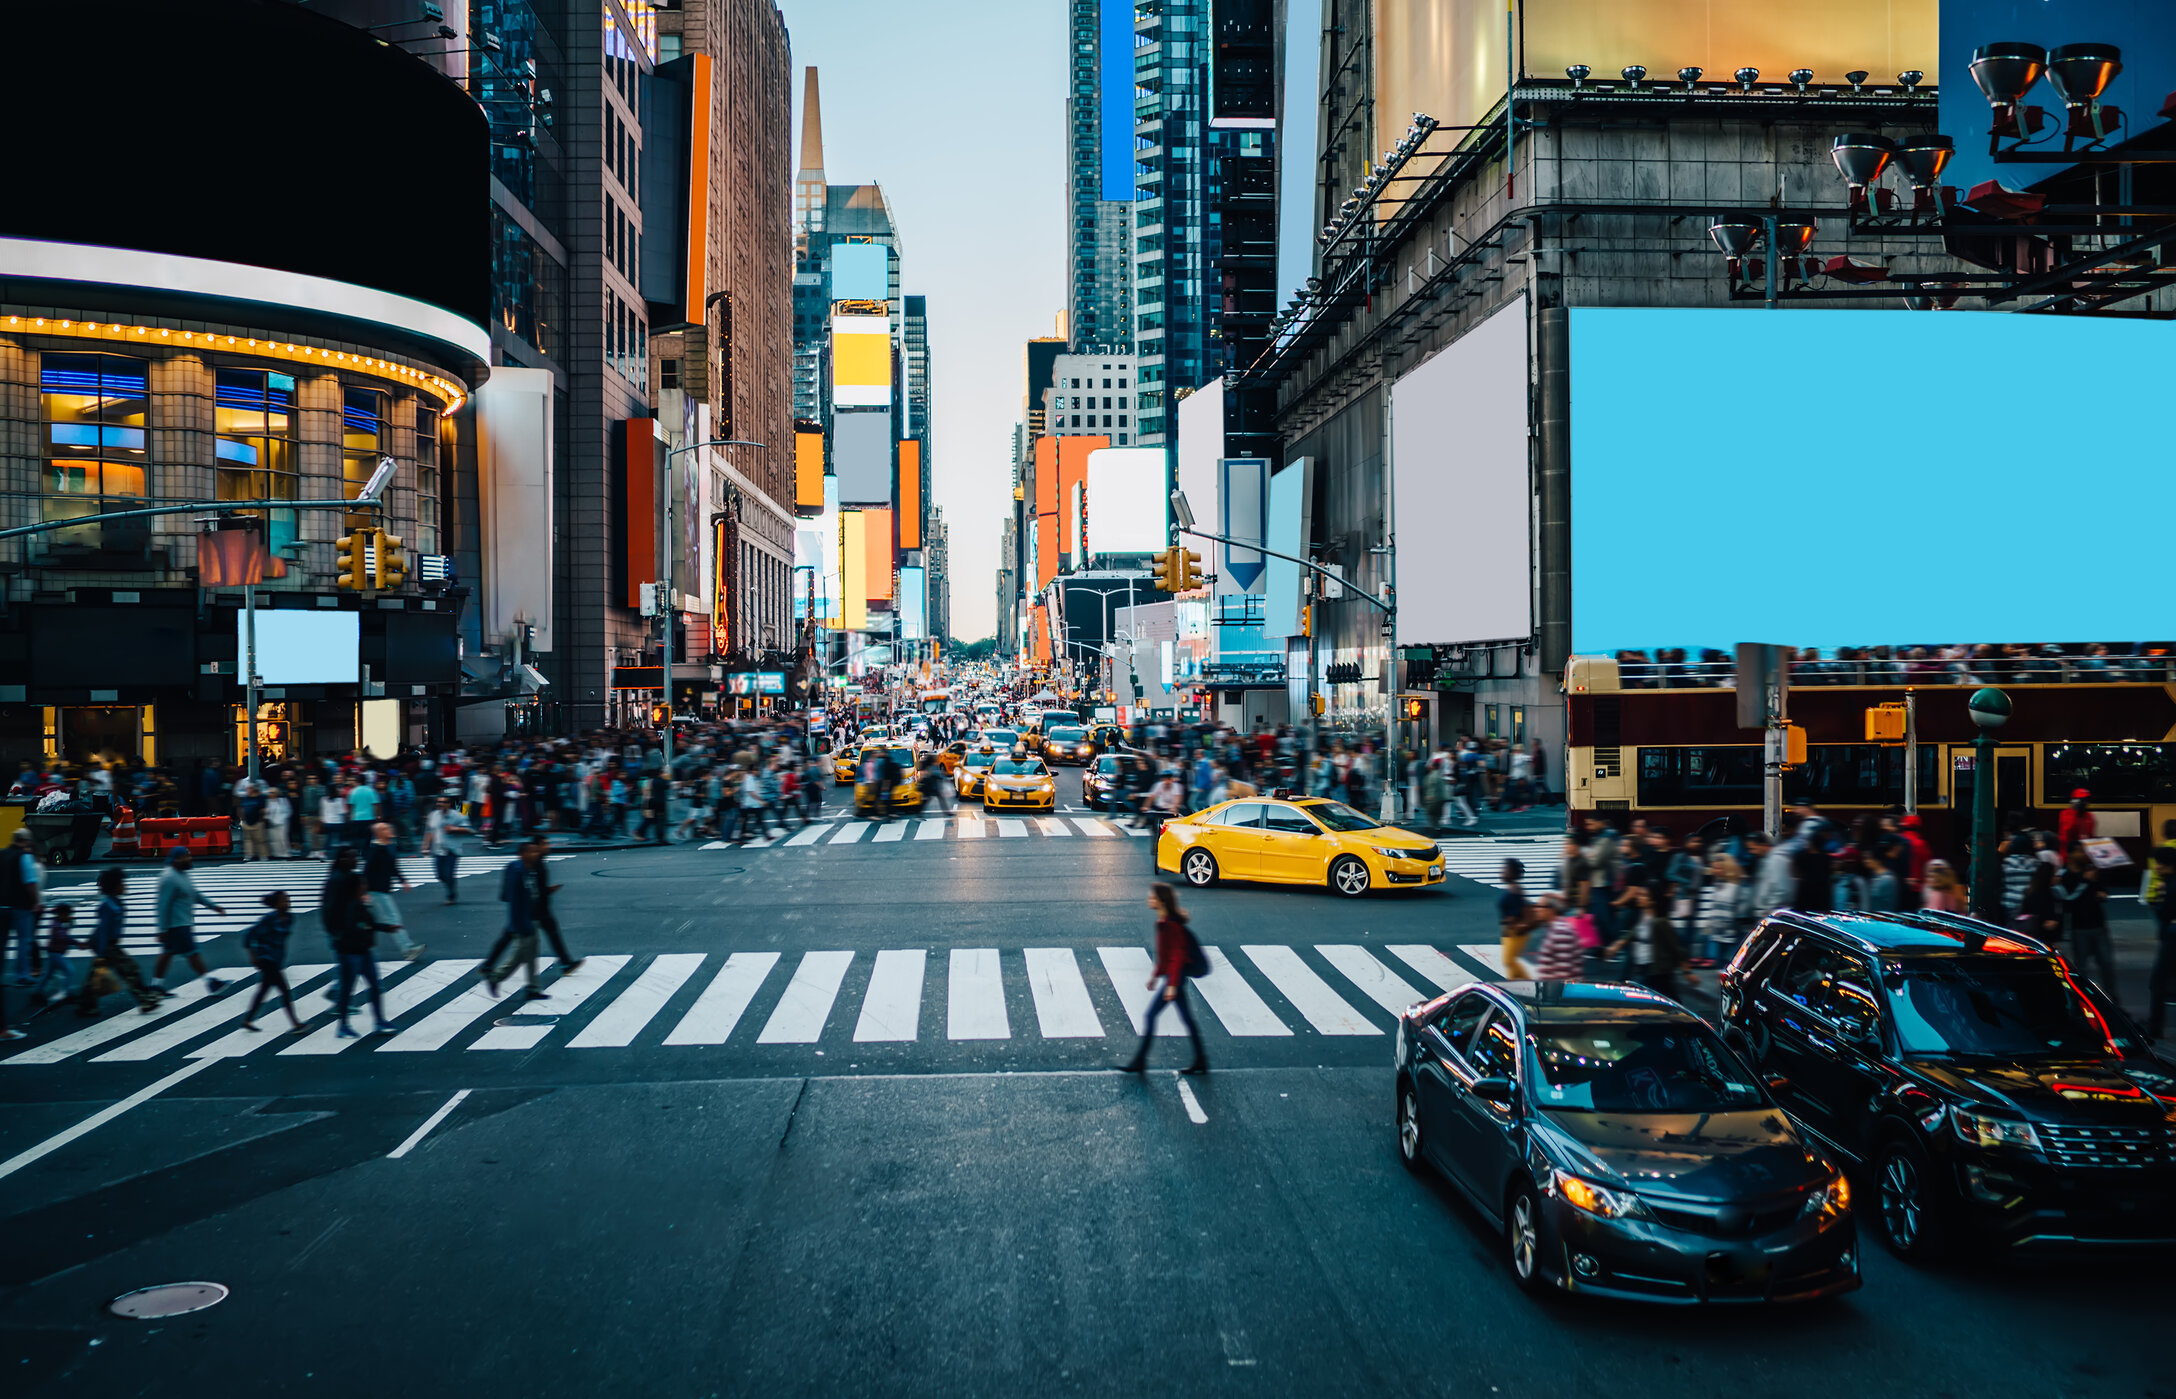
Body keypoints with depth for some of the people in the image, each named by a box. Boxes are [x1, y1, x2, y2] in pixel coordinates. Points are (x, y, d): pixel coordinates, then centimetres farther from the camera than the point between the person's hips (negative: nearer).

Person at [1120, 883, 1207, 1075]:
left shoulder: (1171, 925, -20)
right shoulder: (1163, 922, 9)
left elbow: (1177, 956, -22)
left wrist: (1172, 985, -23)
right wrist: (1156, 975, 23)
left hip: (1175, 975, -10)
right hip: (1172, 976, 10)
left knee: (1150, 1015, -5)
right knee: (1186, 1017, 13)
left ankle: (1139, 1061, 2)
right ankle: (1200, 1061, 18)